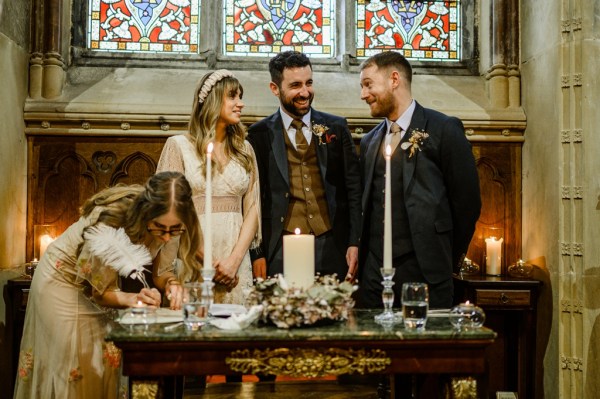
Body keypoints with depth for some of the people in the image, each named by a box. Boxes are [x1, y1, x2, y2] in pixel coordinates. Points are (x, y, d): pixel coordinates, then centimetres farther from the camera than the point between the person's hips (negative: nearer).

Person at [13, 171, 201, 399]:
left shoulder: (169, 224, -25)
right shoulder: (107, 229, -40)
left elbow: (161, 270, -10)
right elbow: (93, 289, -24)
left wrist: (172, 284, -32)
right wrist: (132, 299, -41)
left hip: (106, 277, 5)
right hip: (65, 281, -5)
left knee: (111, 361, 4)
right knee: (76, 366, 1)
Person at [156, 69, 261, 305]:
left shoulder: (244, 150, 12)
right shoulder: (179, 145, 2)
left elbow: (252, 208, 7)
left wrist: (235, 259, -7)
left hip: (236, 262, 3)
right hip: (193, 261, -3)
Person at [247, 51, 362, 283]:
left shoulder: (336, 128, 8)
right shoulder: (260, 135, 4)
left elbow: (354, 189, 8)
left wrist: (355, 243, 0)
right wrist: (257, 254, -1)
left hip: (333, 250, 1)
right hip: (281, 254, -1)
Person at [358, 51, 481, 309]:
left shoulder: (444, 130, -3)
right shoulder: (369, 141, 16)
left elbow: (467, 200, -2)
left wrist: (448, 258, 4)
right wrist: (362, 255, 9)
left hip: (425, 271, -5)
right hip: (373, 271, 5)